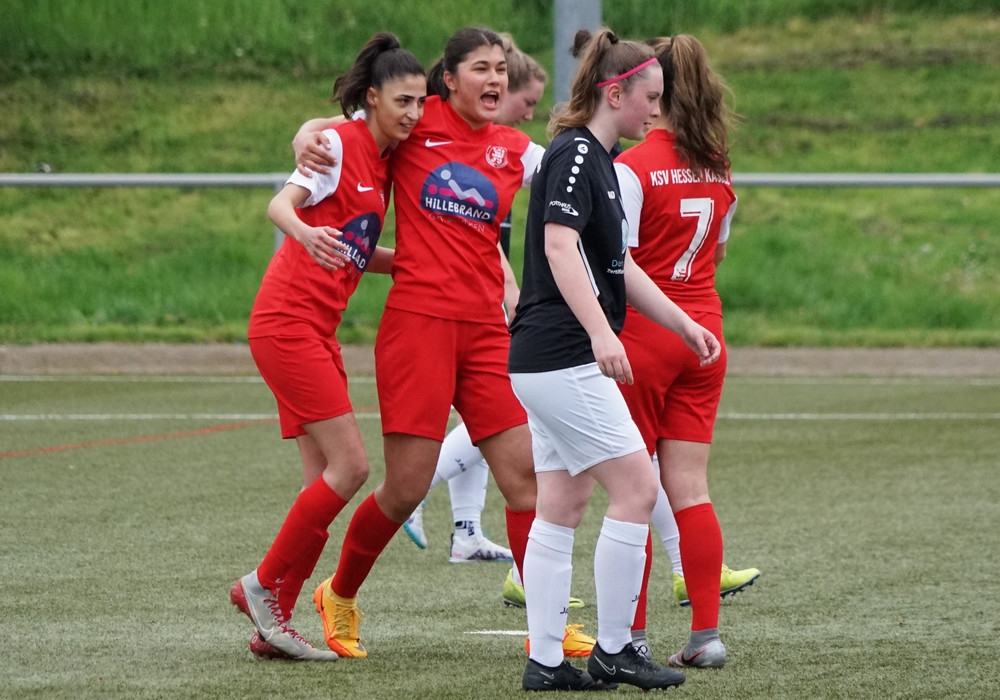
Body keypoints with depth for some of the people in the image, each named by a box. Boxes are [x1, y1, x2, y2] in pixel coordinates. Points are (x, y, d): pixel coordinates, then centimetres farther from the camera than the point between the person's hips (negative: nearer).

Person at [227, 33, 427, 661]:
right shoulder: (340, 143, -10)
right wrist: (305, 231, -44)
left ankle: (274, 624, 7)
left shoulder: (382, 161, 15)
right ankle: (264, 584, 0)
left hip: (318, 330, 9)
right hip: (288, 320, -9)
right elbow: (281, 203, -23)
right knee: (350, 466, -12)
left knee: (328, 479, 5)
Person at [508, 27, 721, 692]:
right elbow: (559, 246, -25)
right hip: (562, 358, -10)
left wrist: (683, 323, 24)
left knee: (562, 507, 8)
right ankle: (613, 651, -2)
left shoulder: (598, 160, 18)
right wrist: (601, 333, -34)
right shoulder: (573, 155, -12)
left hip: (550, 363, 10)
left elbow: (619, 265, 26)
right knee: (637, 488, -8)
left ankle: (545, 660, 8)